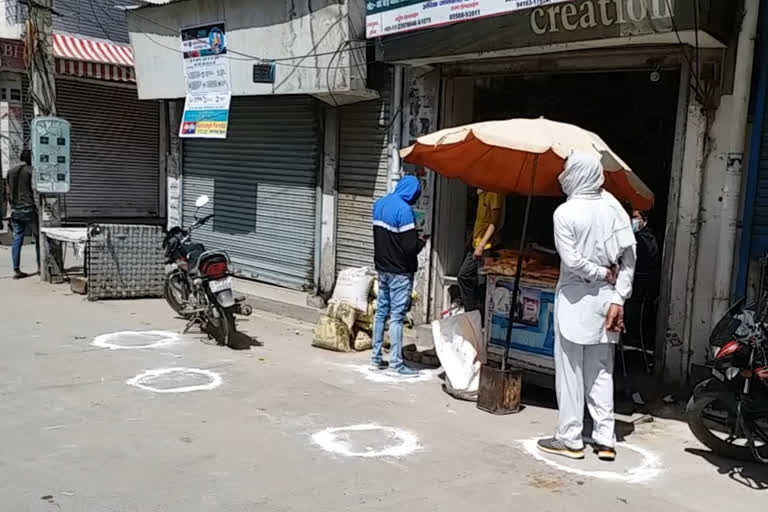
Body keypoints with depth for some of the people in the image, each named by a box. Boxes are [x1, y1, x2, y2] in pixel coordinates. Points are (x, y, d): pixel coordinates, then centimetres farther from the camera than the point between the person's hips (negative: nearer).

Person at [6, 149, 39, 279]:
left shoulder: (10, 172, 12)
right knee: (38, 238, 8)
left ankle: (16, 270, 0)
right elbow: (35, 191, -8)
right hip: (29, 209, -5)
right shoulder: (31, 171, -6)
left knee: (17, 240, 3)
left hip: (15, 210, 5)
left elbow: (9, 193, 15)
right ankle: (40, 266, 11)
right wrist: (39, 208, 0)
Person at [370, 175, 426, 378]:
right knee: (397, 316, -4)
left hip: (382, 267, 8)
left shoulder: (379, 204, 7)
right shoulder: (404, 210, -19)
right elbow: (410, 247, -22)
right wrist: (421, 241, -1)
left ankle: (376, 358, 20)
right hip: (400, 271, -8)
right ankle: (395, 365, 0)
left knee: (381, 312, 13)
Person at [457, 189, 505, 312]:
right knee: (463, 276, 13)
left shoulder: (494, 193, -14)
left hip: (487, 247, -10)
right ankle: (471, 312, 21)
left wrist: (482, 245, -20)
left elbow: (495, 222, -18)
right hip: (476, 245, 10)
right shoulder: (482, 194, 14)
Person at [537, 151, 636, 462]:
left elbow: (572, 260, -17)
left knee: (570, 371, 4)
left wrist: (602, 273, -2)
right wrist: (618, 299, -3)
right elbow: (629, 257, -3)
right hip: (605, 298, 5)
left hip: (575, 300, -5)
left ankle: (570, 440, 11)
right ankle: (605, 439, 15)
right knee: (601, 371, 12)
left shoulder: (565, 212, -13)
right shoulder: (614, 207, 1)